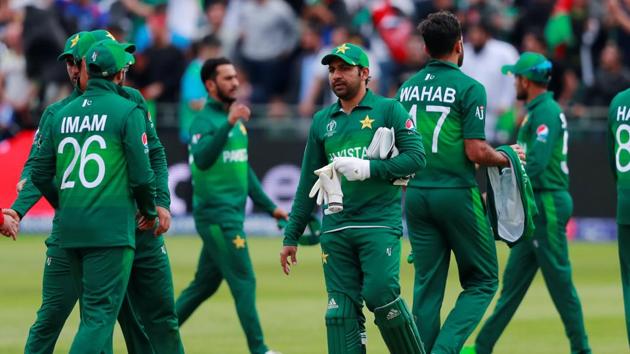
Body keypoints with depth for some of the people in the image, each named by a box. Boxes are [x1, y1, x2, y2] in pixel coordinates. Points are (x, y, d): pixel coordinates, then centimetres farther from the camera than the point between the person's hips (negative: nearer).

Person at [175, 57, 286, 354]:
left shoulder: (236, 120, 16)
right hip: (216, 215, -9)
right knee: (244, 282, -8)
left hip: (232, 215, 9)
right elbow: (202, 160, -29)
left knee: (204, 284, 12)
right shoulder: (205, 121, -11)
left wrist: (270, 207, 23)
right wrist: (228, 124, -38)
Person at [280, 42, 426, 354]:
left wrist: (367, 169, -14)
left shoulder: (388, 110, 3)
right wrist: (291, 237, 16)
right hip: (335, 228, 5)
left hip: (380, 224, -4)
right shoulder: (322, 120, 16)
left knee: (380, 294, -18)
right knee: (341, 311, -1)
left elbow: (416, 157, -7)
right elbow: (308, 184, 19)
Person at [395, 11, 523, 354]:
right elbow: (476, 152, -15)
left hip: (416, 194, 5)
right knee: (482, 281, 6)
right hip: (456, 194, -5)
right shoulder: (469, 88, -9)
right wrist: (507, 157, 4)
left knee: (427, 286, 9)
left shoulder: (407, 88, 8)